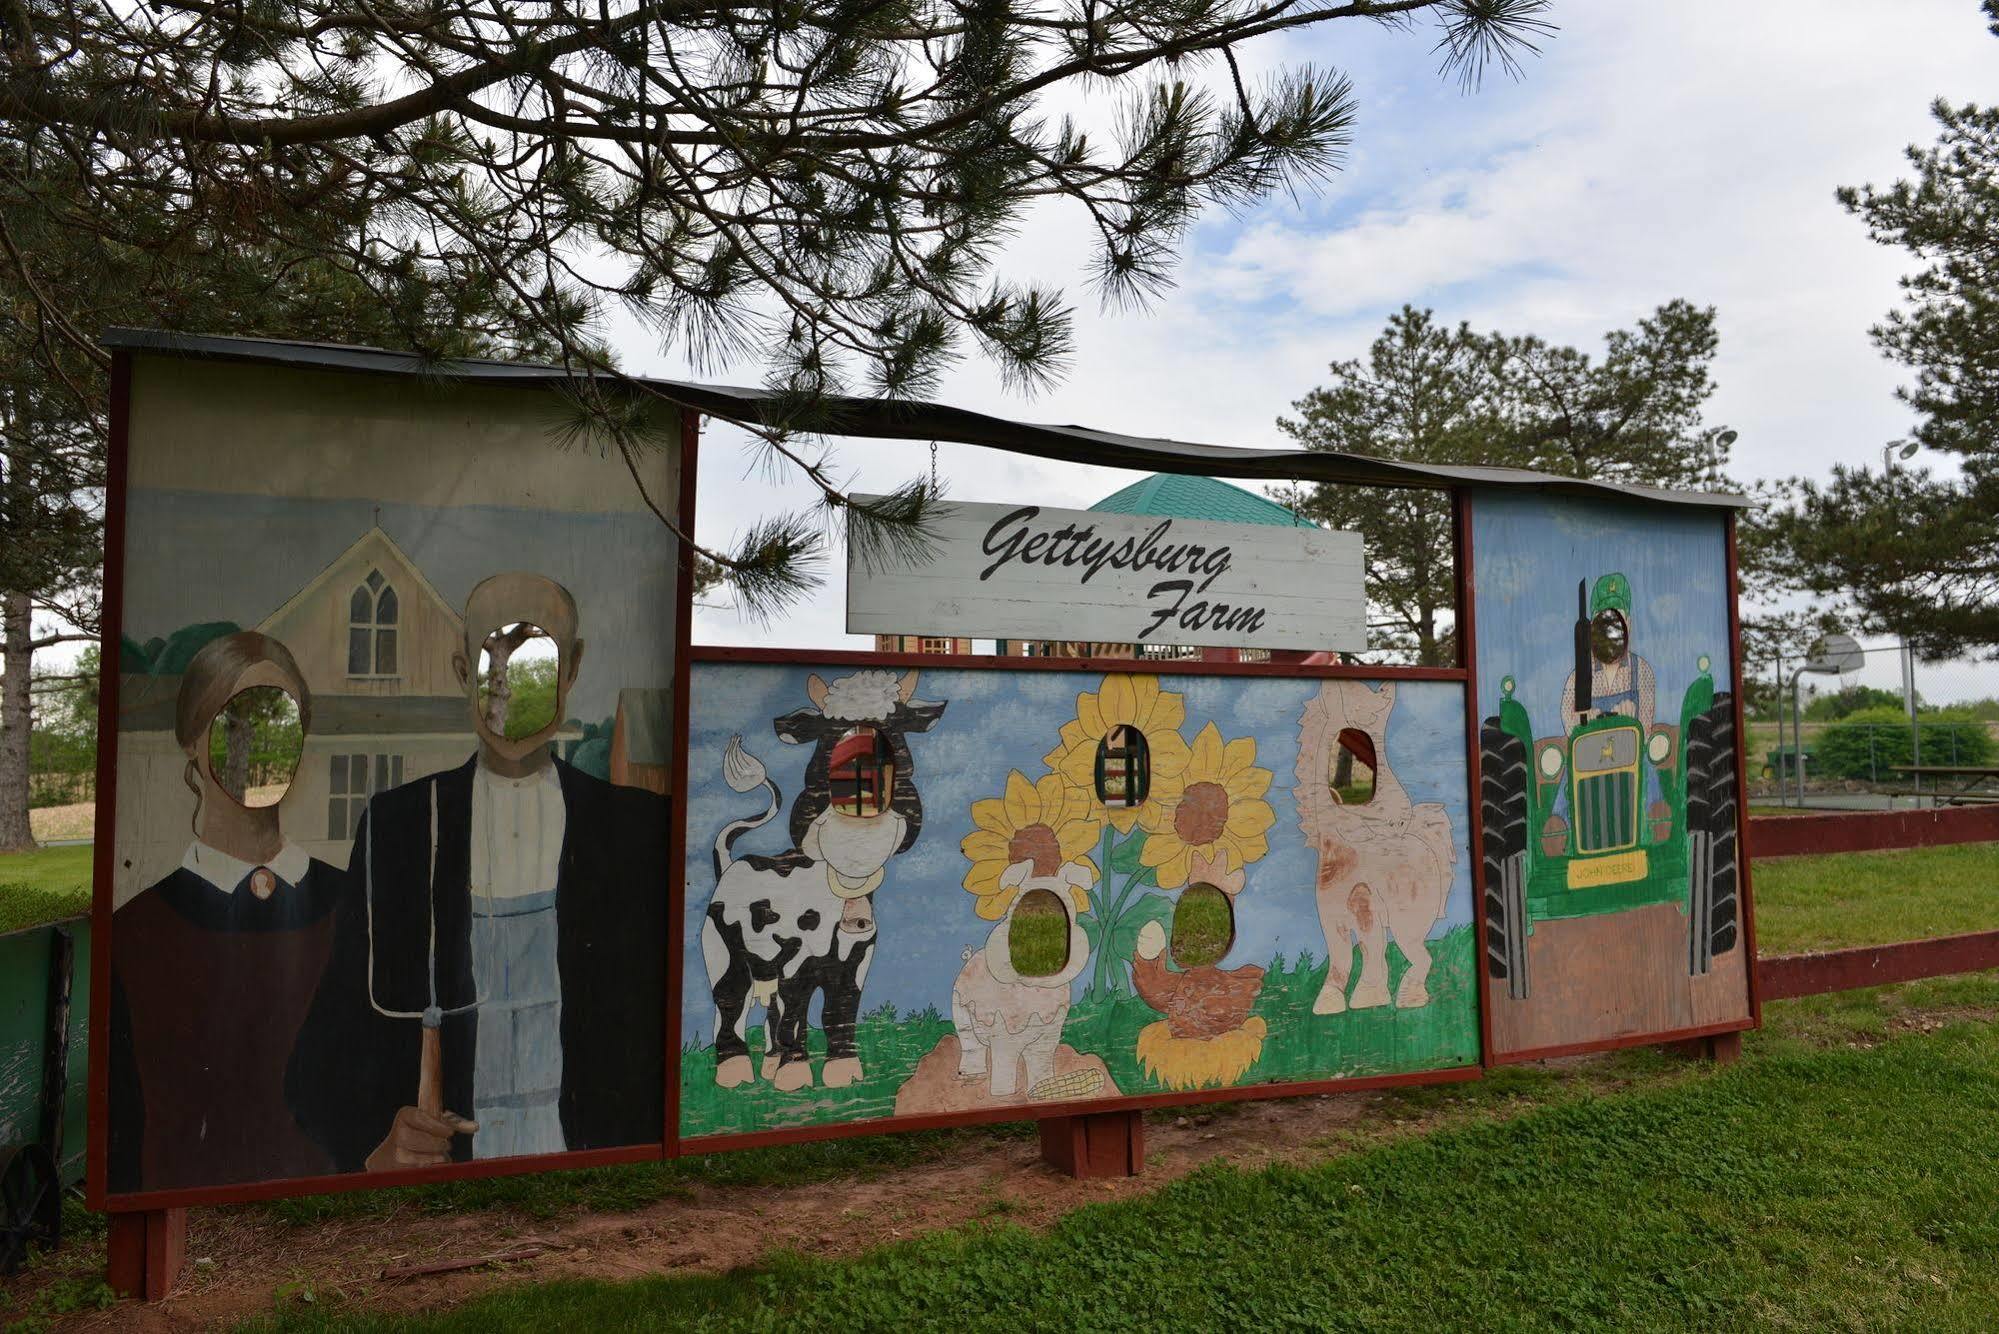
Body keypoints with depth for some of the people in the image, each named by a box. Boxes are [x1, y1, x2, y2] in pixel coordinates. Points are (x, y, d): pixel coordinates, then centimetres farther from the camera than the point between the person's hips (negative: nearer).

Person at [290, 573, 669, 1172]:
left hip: (591, 1155, -1)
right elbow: (340, 1026, 8)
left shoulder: (637, 825, 4)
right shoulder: (396, 824, 8)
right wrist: (370, 1145, -8)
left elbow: (665, 1017, 4)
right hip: (440, 1161, 2)